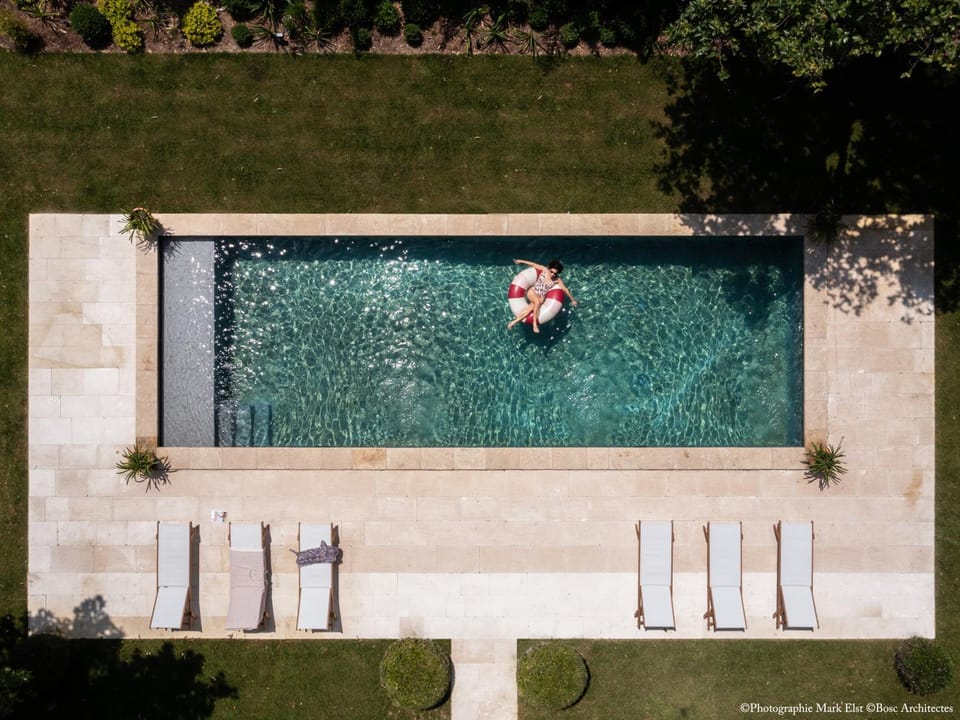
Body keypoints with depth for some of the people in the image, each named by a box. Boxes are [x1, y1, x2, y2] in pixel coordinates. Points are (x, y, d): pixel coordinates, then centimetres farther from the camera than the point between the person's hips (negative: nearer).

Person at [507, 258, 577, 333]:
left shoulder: (557, 280, -3)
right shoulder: (545, 270, -4)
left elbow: (565, 289, 4)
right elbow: (533, 264, 6)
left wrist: (572, 299, 9)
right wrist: (521, 261, 13)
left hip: (541, 297, 1)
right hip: (532, 292, -1)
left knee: (532, 307, -32)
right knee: (537, 302, -36)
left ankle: (515, 321, -35)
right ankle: (535, 323, -34)